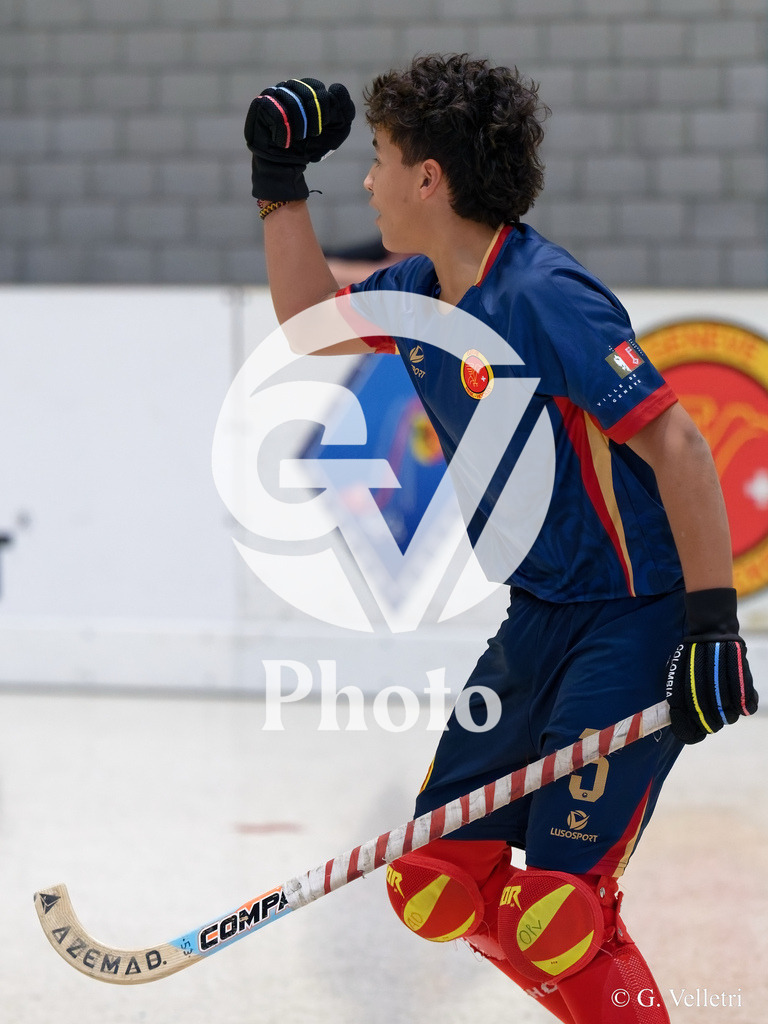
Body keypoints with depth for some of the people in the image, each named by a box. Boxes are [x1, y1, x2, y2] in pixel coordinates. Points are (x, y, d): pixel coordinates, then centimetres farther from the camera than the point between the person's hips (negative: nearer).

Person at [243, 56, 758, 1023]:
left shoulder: (542, 298, -21)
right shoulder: (420, 291, 5)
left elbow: (677, 446, -22)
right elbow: (312, 322, 24)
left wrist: (713, 621, -25)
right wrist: (281, 182, 13)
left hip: (633, 626, -9)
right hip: (538, 618, 9)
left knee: (551, 915, -14)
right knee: (440, 891, 6)